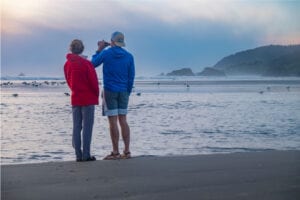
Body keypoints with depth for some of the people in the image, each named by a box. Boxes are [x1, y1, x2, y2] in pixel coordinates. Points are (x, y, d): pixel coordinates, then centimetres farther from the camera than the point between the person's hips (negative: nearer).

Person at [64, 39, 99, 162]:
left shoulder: (67, 64, 5)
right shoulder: (86, 63, -12)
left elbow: (68, 81, 12)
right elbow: (93, 80, -10)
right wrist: (97, 94, 5)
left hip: (75, 99, 5)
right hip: (88, 99, -5)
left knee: (76, 127, 7)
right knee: (87, 127, -2)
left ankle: (78, 155, 6)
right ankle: (86, 155, -4)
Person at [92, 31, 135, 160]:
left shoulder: (106, 53, -6)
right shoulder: (129, 56, 3)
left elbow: (93, 64, 8)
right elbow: (131, 77, 6)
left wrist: (99, 49, 15)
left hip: (110, 91, -4)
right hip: (123, 91, 4)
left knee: (113, 121, -3)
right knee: (123, 120, 8)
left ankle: (115, 153, -1)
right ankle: (127, 151, 7)